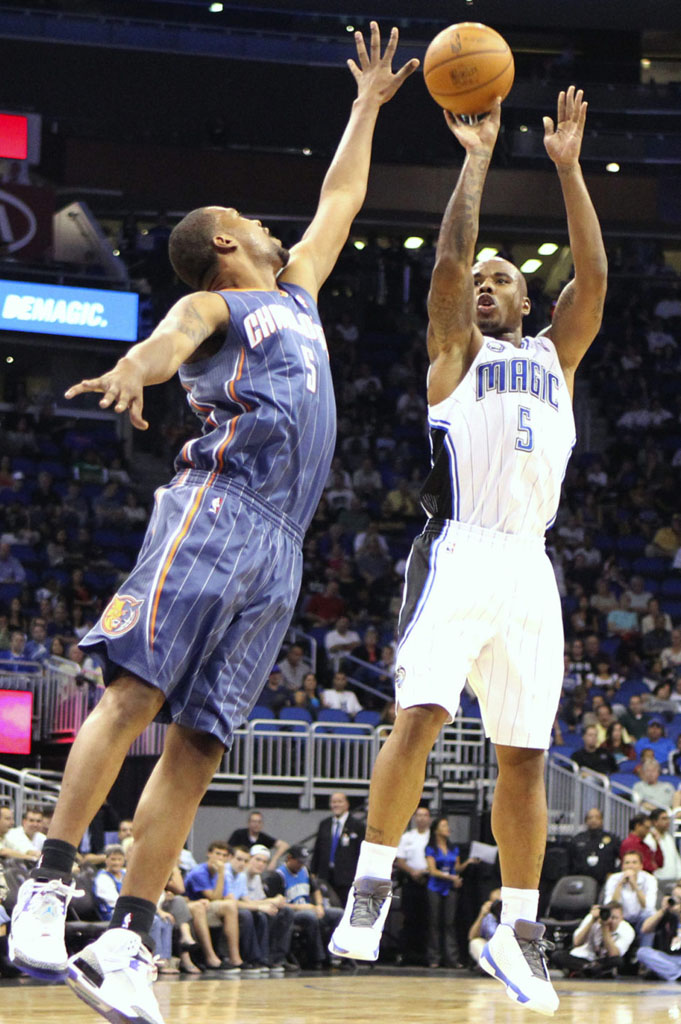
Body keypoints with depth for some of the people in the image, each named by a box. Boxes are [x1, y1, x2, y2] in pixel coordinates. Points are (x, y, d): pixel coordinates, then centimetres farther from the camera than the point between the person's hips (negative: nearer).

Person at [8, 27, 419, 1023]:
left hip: (278, 547, 7)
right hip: (217, 510, -7)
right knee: (134, 692, -18)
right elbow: (172, 337, -16)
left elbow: (339, 200, 46)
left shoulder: (296, 288, 31)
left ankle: (125, 942, -7)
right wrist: (139, 365, -39)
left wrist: (368, 106, 47)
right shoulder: (213, 305, 8)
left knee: (198, 744, -2)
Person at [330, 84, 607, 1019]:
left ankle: (518, 931, 8)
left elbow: (592, 279, 7)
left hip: (530, 566, 4)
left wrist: (568, 164, 4)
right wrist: (477, 158, 0)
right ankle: (372, 889, -11)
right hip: (461, 551, -3)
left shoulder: (556, 355, 21)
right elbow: (448, 260, -3)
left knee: (524, 756, 2)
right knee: (419, 716, -19)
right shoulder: (454, 351, 13)